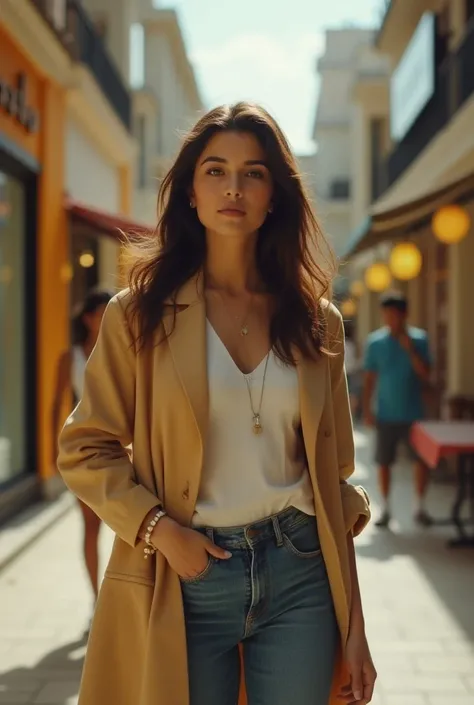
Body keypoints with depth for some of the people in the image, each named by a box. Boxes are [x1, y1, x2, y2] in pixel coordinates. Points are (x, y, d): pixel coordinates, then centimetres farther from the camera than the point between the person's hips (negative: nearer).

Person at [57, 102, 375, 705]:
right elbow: (84, 451, 0)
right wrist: (157, 528, -16)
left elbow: (332, 478, 7)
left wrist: (354, 629, 6)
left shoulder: (316, 321, 5)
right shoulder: (141, 314, -1)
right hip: (190, 576, -2)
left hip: (301, 574, 2)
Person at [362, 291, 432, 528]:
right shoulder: (375, 341, -1)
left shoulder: (419, 339, -2)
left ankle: (420, 508, 18)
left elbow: (425, 375, -7)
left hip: (413, 414, 0)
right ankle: (385, 509, 18)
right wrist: (367, 409, -2)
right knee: (384, 463, 5)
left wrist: (410, 350, -18)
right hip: (386, 415, 0)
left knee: (422, 460, 3)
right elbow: (370, 378, 2)